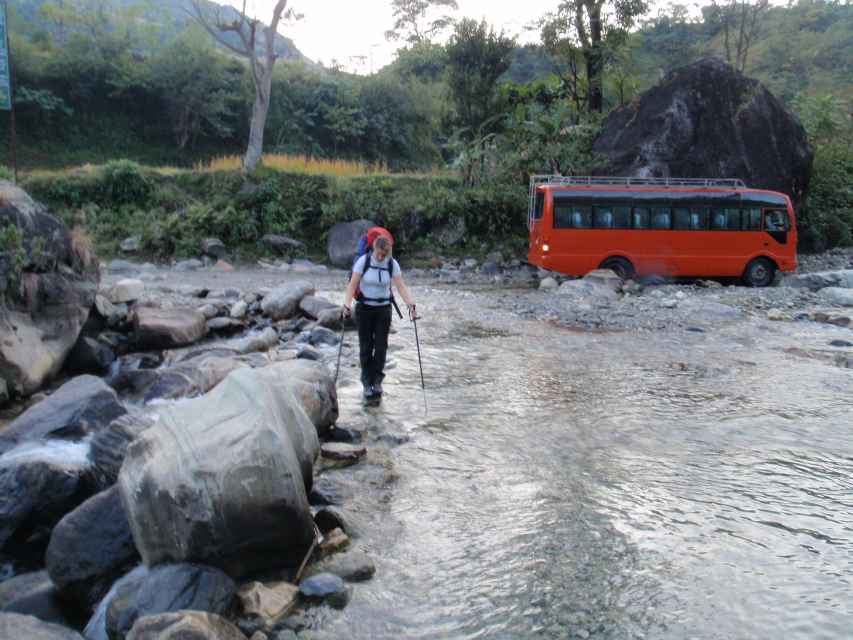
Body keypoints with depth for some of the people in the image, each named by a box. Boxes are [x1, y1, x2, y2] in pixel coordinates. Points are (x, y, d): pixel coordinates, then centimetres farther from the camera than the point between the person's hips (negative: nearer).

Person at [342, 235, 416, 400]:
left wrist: (410, 304, -24)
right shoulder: (363, 261, -12)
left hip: (383, 309, 2)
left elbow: (401, 286, -10)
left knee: (381, 345, -2)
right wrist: (347, 304, -28)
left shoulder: (392, 264, -6)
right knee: (366, 346, 1)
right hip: (364, 308, -1)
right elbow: (352, 284, -14)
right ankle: (367, 383, 13)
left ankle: (377, 381, 10)